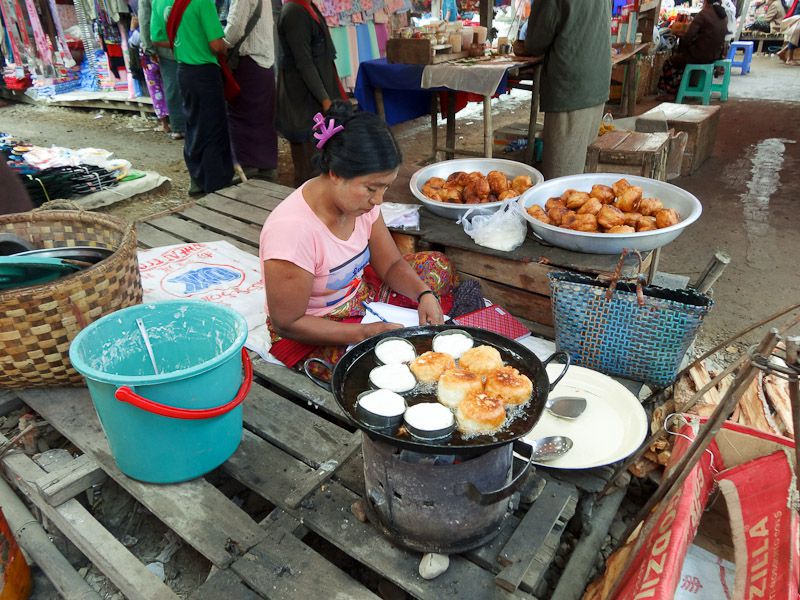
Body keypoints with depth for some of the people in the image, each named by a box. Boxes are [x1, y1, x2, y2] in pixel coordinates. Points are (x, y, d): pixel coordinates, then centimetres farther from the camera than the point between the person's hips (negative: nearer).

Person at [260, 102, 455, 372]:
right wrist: (367, 333, -29)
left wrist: (424, 294, -20)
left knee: (438, 266, 7)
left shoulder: (360, 199, -12)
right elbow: (287, 324, -25)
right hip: (307, 335, -7)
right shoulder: (291, 229, -33)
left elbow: (391, 264, 0)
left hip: (358, 294, 8)